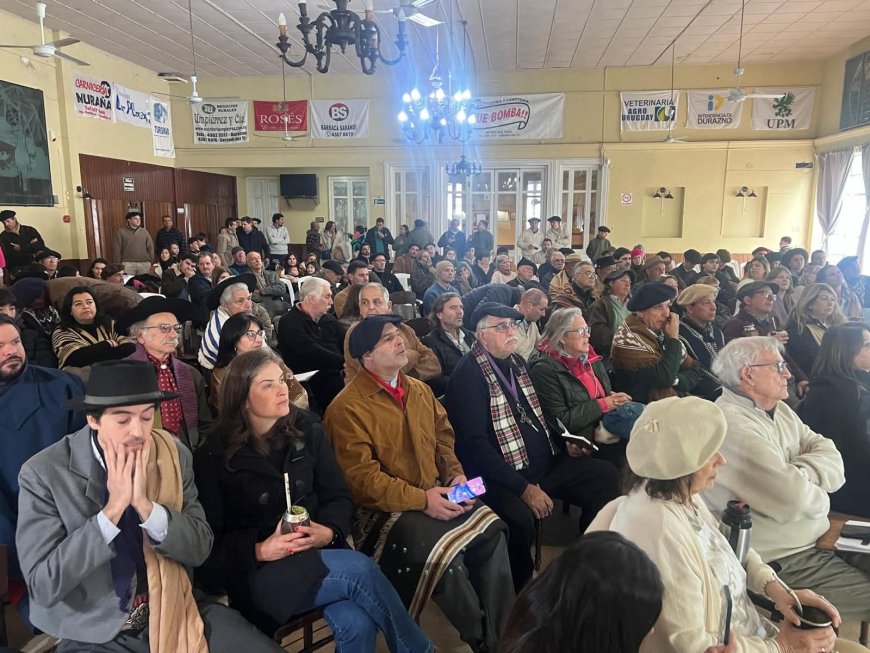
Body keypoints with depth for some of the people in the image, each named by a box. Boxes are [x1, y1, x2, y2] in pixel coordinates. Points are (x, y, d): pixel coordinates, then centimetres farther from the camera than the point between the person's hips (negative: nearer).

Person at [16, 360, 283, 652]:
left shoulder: (174, 456, -6)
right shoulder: (43, 473, -13)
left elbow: (199, 550, -5)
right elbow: (43, 587, -15)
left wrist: (145, 504, -20)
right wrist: (113, 508, -24)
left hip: (173, 613, 2)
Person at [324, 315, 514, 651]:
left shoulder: (420, 390, 10)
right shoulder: (347, 408, -13)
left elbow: (443, 435, 17)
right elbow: (361, 477, -18)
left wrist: (456, 474, -3)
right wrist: (421, 499, -22)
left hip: (437, 494, 6)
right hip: (385, 509, -6)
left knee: (491, 526, -15)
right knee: (440, 552, -27)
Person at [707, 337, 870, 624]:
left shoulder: (779, 410, 8)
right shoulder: (730, 424, -24)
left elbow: (833, 465, 2)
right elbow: (793, 499, -28)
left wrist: (798, 473, -18)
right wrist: (818, 493, -7)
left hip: (819, 537, 9)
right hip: (784, 560, -9)